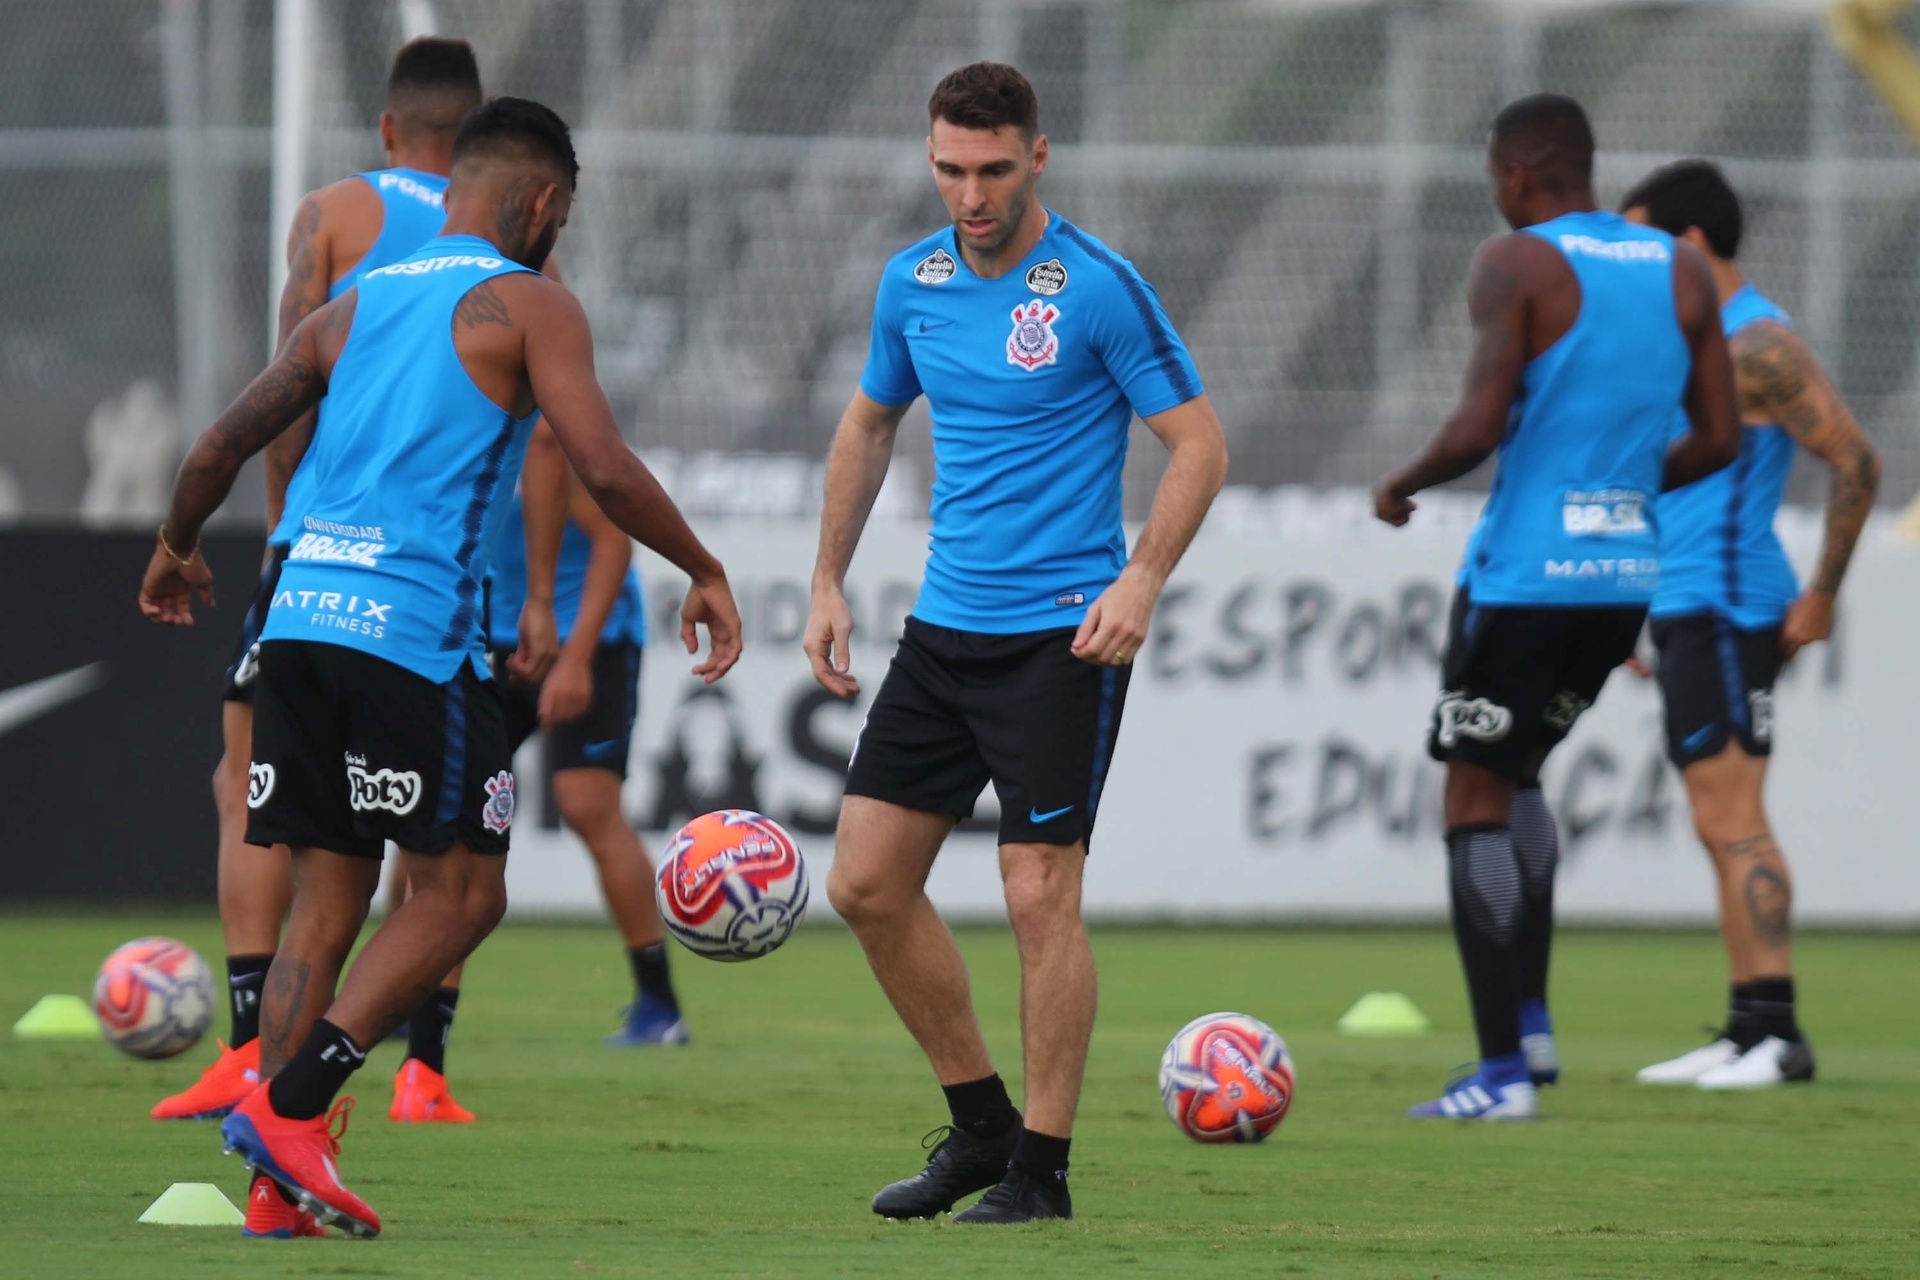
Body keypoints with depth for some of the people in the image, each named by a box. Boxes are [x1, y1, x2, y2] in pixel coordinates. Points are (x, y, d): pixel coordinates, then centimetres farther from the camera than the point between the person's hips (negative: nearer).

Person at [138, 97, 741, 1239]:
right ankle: (290, 1104, -11)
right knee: (463, 891, 3)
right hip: (415, 631, -7)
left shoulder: (354, 308, 19)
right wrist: (705, 573, 2)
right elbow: (605, 468, -11)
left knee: (328, 898, 10)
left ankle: (277, 1189, 3)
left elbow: (222, 447, 19)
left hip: (300, 620, 7)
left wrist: (177, 550, 37)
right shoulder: (530, 306, 0)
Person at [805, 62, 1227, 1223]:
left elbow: (1199, 442, -10)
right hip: (944, 630, 7)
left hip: (1063, 636, -7)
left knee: (1041, 895, -8)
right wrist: (830, 584, 17)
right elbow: (869, 427, 22)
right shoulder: (913, 282, 7)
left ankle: (1041, 1169, 2)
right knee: (868, 881, 4)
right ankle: (981, 1125, 18)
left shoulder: (1098, 288, -11)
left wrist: (1143, 581, -21)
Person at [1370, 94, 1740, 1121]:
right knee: (1516, 768, 25)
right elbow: (1717, 440, 8)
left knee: (1476, 795, 2)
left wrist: (1400, 486, -1)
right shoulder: (1684, 274, 8)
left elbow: (1479, 427, -19)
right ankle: (1531, 1019, 16)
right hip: (1627, 575, 7)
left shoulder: (1515, 266, -10)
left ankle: (1503, 1072, -4)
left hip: (1523, 574, -7)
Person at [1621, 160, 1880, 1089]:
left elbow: (1856, 463, -17)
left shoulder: (1757, 345, -13)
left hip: (1727, 609, -10)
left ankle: (1775, 1030, -14)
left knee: (1730, 821, -12)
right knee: (1722, 828, 7)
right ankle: (1748, 1035, 7)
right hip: (1684, 605, 10)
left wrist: (1821, 596, -15)